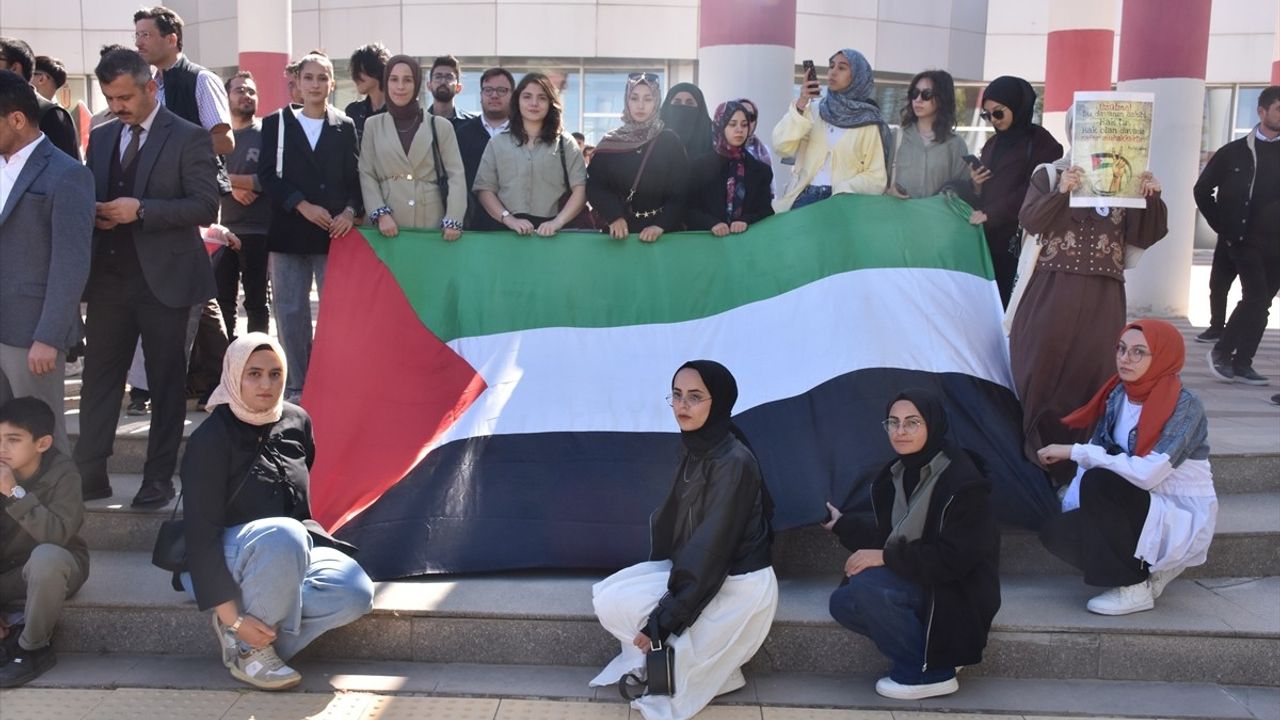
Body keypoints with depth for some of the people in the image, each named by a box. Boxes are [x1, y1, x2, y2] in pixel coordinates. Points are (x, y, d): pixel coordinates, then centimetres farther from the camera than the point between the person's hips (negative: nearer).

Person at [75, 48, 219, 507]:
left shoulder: (188, 138, -5)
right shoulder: (101, 137, 12)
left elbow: (206, 207, -12)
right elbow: (89, 195, 20)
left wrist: (141, 209, -20)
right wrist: (93, 212, -4)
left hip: (164, 278, -5)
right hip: (108, 278, 5)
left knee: (166, 380, 5)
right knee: (99, 377, 5)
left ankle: (159, 477, 15)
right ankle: (90, 473, 13)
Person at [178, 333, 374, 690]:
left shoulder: (297, 422, 1)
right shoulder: (211, 439, -17)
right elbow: (201, 531, -21)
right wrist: (231, 616, -25)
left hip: (293, 552, 6)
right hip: (224, 559, -5)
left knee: (356, 592, -23)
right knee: (283, 535, -39)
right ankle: (247, 644, -19)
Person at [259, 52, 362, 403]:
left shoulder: (345, 127, 9)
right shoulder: (277, 123, 9)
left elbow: (355, 177, 6)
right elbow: (267, 174, 1)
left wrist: (350, 210, -13)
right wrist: (303, 206, -11)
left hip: (334, 230, 0)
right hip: (289, 230, 1)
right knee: (290, 312, 2)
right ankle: (296, 387, 10)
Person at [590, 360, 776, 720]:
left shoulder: (733, 462, -25)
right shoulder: (695, 449, 2)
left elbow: (711, 548, -26)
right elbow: (675, 522, 10)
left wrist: (662, 620, -23)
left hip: (736, 587, -8)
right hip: (695, 572, 8)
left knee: (615, 606, -12)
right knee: (607, 596, -4)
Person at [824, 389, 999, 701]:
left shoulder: (961, 481, -20)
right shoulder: (895, 475, 4)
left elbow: (953, 558, -24)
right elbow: (886, 535, 14)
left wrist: (886, 557, -23)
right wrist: (842, 523, 8)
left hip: (957, 591, -8)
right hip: (915, 580, 8)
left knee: (867, 585, -27)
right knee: (843, 603, -7)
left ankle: (931, 672, -11)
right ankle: (930, 649, 3)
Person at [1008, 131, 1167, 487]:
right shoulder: (1048, 175, 5)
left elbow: (1143, 237, 4)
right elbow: (1029, 220, -8)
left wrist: (1151, 199, -12)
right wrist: (1061, 192, -21)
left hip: (1101, 300, 2)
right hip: (1052, 293, -1)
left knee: (1091, 372, 0)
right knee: (1044, 370, 0)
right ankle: (1036, 457, 11)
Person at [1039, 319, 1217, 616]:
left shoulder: (1185, 407, -19)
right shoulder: (1118, 394, 1)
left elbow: (1147, 473, -31)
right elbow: (1096, 454, 0)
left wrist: (1073, 451, -27)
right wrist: (1067, 511, -13)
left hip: (1182, 520, -7)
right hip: (1140, 510, 7)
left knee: (1099, 483, -30)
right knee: (1055, 531, -14)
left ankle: (1134, 588, -15)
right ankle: (1148, 569, 5)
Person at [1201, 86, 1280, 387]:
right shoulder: (1235, 152, 0)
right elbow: (1202, 189, 7)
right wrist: (1223, 226, 3)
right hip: (1245, 240, -3)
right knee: (1256, 299, -14)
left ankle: (1241, 364, 13)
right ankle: (1221, 351, 2)